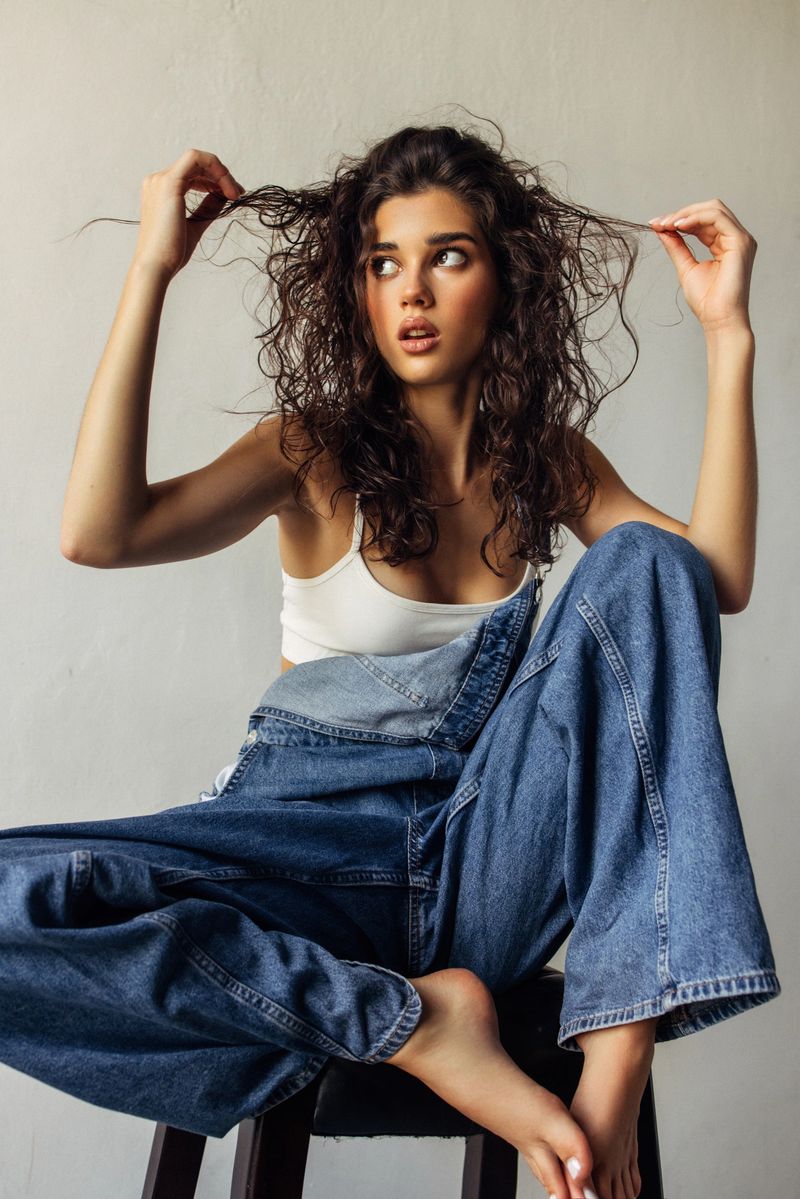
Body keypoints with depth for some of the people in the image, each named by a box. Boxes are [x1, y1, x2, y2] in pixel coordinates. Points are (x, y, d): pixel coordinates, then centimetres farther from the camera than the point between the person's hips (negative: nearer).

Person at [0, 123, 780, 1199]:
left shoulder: (548, 456, 10)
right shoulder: (318, 454, 2)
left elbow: (719, 581, -7)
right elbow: (99, 534, -17)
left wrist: (729, 335, -9)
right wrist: (150, 274, -14)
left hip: (485, 859, 3)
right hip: (316, 849, -2)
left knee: (646, 565, -19)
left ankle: (618, 1062, -27)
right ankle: (420, 1023, -20)